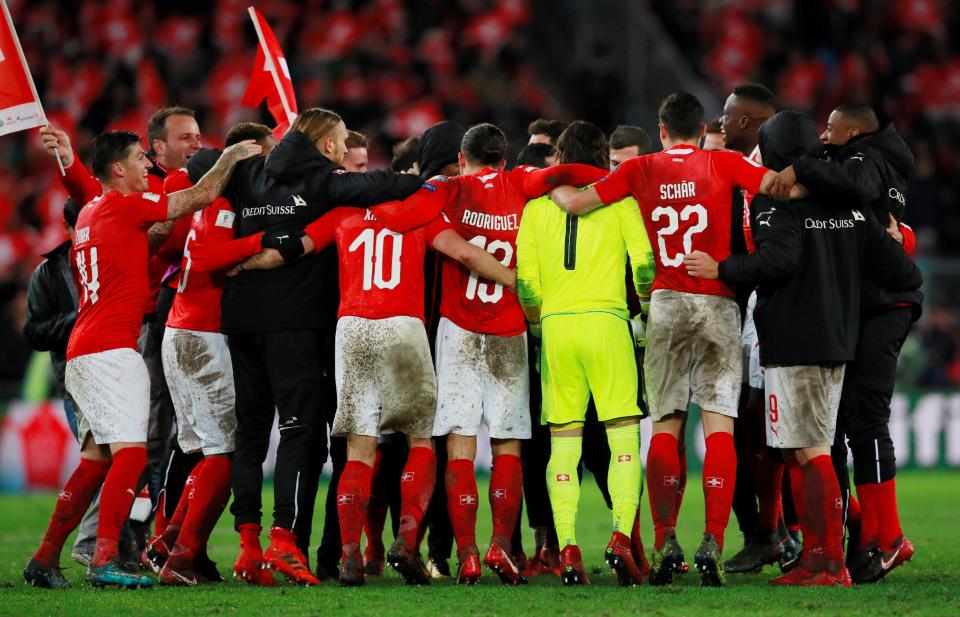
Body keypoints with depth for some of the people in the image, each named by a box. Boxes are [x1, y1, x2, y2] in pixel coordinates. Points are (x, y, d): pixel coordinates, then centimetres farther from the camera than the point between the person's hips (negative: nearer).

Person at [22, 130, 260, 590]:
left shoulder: (88, 214, 18)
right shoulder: (124, 206, -7)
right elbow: (202, 196, -4)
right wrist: (231, 156, 11)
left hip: (83, 352, 9)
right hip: (112, 349, -9)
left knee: (96, 460, 12)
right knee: (130, 454, -15)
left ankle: (45, 559, 13)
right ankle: (104, 560, -24)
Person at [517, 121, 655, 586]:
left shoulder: (537, 203, 9)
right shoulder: (618, 198, 4)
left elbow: (525, 276, 3)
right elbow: (643, 260, -4)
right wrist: (648, 303, 13)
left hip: (554, 324, 2)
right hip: (605, 319, -2)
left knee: (563, 440, 4)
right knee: (623, 435, 0)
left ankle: (567, 548, -4)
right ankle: (623, 534, -18)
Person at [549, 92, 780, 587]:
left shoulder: (640, 171, 5)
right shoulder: (722, 165, 1)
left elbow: (575, 202, 4)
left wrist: (551, 186, 23)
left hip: (666, 304, 1)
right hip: (718, 305, -1)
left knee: (665, 425, 7)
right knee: (719, 423, -4)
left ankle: (665, 541, -3)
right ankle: (712, 542, -14)